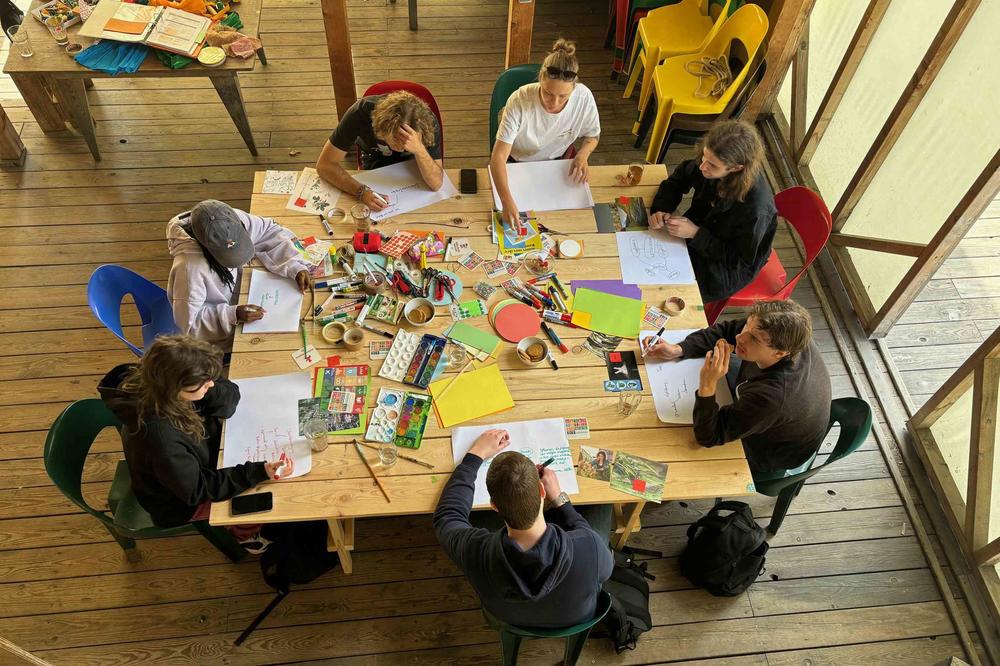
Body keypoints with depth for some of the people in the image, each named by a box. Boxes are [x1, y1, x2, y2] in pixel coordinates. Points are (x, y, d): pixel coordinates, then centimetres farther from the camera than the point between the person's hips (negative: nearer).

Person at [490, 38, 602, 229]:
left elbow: (593, 136, -3)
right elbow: (498, 156, -38)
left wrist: (582, 156, -26)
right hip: (515, 163, -2)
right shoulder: (520, 100, -34)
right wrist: (507, 201, -53)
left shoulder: (584, 97, -25)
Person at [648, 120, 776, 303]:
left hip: (730, 269, -6)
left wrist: (695, 234, -31)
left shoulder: (756, 208, -37)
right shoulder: (710, 161, -21)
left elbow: (740, 261, -24)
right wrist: (661, 210, -19)